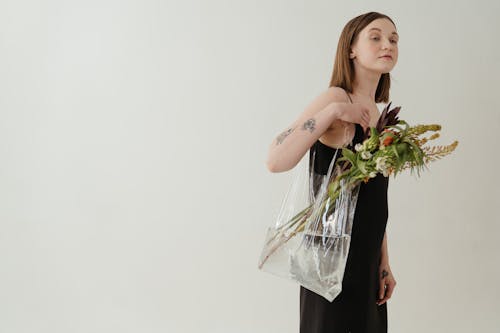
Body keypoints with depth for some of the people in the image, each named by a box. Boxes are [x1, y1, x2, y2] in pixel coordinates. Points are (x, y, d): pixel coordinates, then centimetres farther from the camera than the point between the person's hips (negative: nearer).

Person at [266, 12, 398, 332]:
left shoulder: (378, 114, 10)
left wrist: (384, 263, 13)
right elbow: (276, 161, -26)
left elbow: (375, 199, 14)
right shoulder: (337, 98, -13)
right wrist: (333, 111, -26)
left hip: (367, 259, 8)